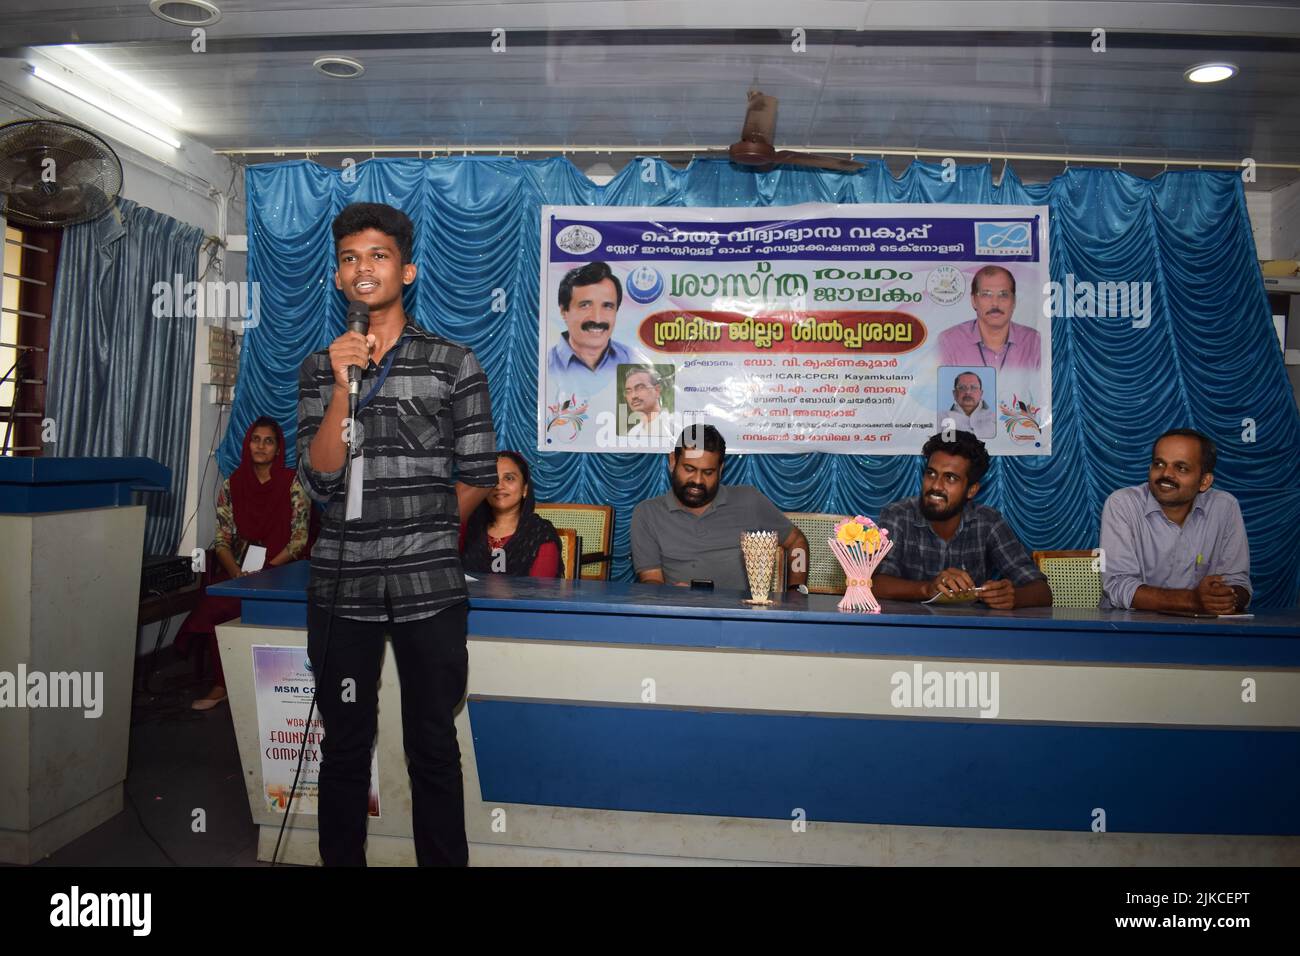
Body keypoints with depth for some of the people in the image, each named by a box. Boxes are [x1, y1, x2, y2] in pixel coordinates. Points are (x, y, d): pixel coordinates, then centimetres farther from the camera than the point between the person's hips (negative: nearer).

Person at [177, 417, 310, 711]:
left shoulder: (293, 484, -3)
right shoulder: (231, 485, 8)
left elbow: (299, 540, -7)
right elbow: (222, 539, 5)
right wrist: (236, 572, -13)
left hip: (280, 571, -4)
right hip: (237, 570, 4)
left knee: (217, 606, -26)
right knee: (215, 593, -26)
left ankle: (223, 683, -8)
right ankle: (221, 682, -9)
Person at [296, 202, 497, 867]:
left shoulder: (453, 364, 1)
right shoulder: (319, 370, 8)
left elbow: (478, 477, 1)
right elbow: (318, 478, -4)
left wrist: (420, 530, 6)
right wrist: (343, 386, -13)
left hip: (430, 587, -2)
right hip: (342, 587, 2)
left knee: (432, 748, 9)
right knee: (345, 748, 14)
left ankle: (443, 861, 25)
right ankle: (340, 861, 30)